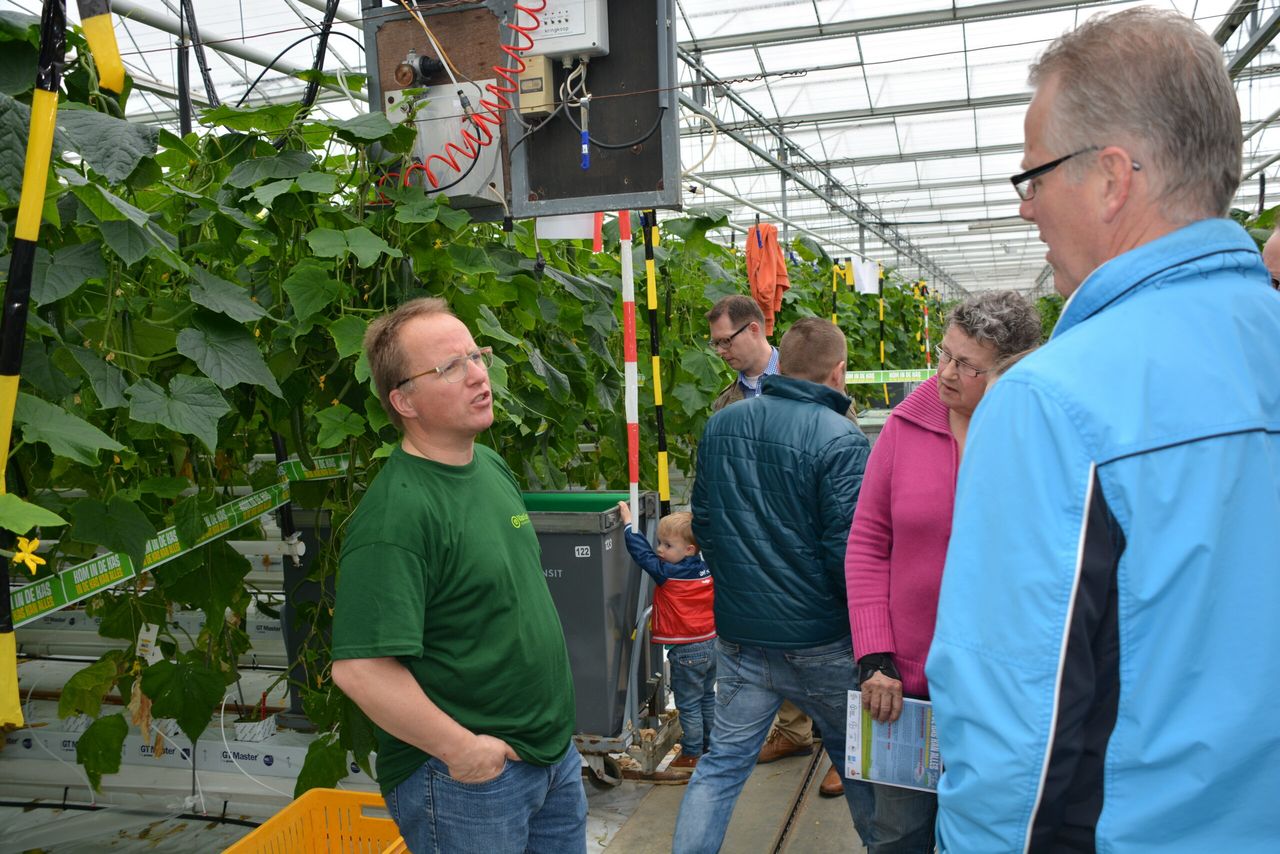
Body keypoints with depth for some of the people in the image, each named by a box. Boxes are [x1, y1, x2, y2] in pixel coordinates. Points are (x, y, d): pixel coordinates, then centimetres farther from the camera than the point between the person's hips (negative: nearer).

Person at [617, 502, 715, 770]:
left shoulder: (667, 574, -20)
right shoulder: (706, 569, -1)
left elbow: (642, 553, -18)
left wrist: (627, 522, -11)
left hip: (687, 652, -7)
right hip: (711, 644, 8)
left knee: (688, 705, 5)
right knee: (707, 698, 21)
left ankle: (692, 754, 14)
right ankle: (711, 746, 33)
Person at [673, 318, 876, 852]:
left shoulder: (720, 426, 1)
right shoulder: (840, 441, -17)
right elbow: (847, 553, -18)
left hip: (739, 634, 4)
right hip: (820, 642, -3)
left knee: (723, 762, 13)